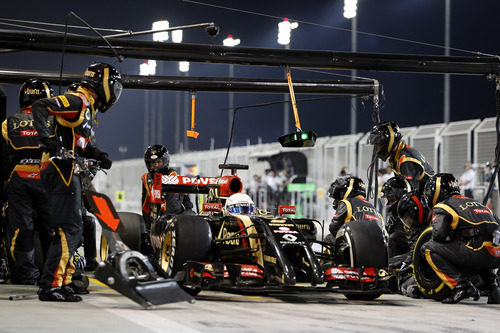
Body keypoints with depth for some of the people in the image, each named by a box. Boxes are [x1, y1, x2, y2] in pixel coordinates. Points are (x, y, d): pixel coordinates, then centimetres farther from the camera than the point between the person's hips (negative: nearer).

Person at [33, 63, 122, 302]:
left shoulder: (88, 109, 22)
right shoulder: (76, 101, -9)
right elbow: (40, 106, -20)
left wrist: (98, 156, 6)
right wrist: (46, 139, -32)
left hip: (69, 173, 11)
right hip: (61, 171, -11)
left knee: (72, 232, 13)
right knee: (69, 230, -14)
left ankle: (62, 283, 17)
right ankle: (50, 285, -16)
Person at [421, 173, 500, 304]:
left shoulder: (441, 207, 8)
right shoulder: (474, 201, 30)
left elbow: (439, 233, -10)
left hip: (480, 253, -7)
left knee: (429, 249, 2)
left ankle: (460, 285, -9)